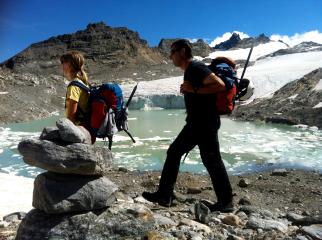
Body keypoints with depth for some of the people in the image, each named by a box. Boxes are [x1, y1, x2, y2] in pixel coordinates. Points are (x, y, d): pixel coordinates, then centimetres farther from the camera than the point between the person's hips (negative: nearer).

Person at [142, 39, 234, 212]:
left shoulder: (196, 68, -12)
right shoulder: (189, 71, 17)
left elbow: (220, 85, -23)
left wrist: (194, 89, -22)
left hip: (206, 123, -10)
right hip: (194, 123, 10)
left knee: (211, 160, -3)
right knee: (174, 152, 8)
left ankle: (226, 202, 13)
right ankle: (164, 195, 14)